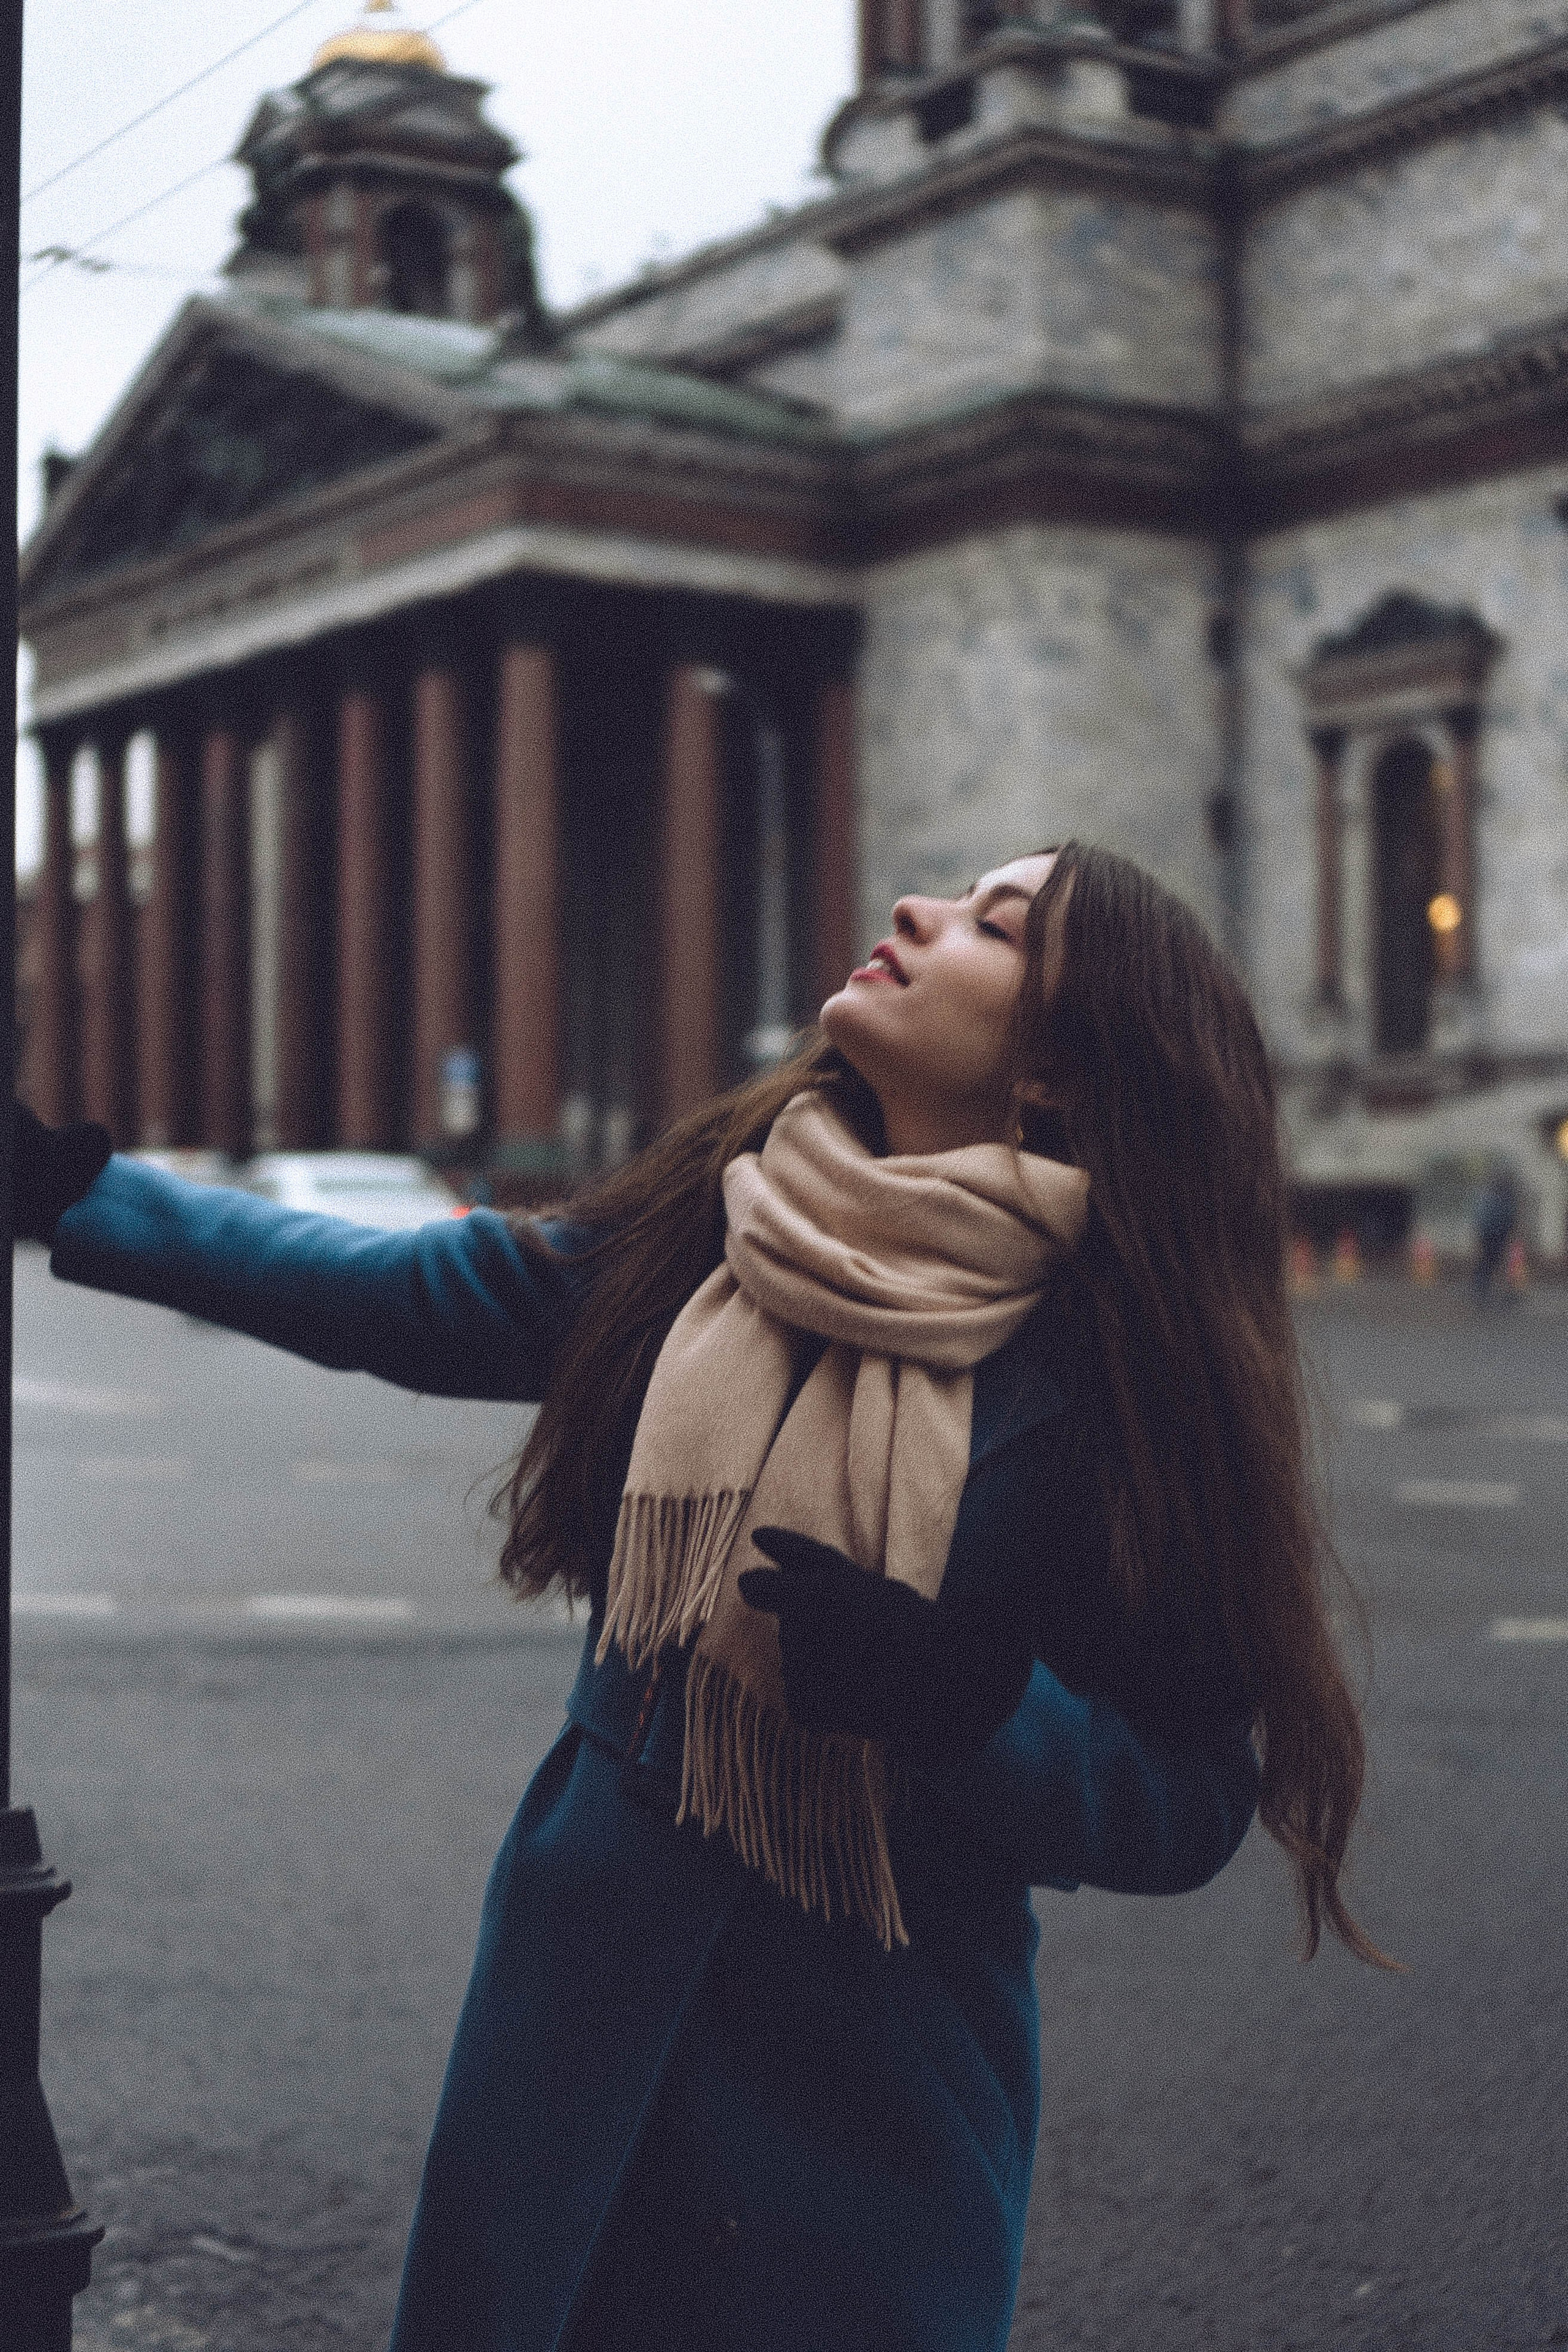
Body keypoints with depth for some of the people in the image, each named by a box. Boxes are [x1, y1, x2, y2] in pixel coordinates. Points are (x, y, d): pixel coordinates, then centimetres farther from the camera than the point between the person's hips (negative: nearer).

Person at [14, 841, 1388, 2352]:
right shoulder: (704, 1230, -2)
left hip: (875, 2088, -4)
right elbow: (393, 1296, 10)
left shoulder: (1111, 1368, -15)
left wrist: (964, 1702, -30)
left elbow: (1189, 1802, -13)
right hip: (586, 1997, 4)